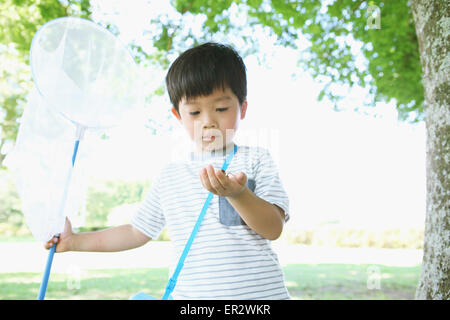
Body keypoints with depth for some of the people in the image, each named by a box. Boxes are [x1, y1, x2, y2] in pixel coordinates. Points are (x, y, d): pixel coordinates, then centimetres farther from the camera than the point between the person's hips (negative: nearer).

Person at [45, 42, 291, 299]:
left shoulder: (256, 160, 1)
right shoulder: (170, 175, 10)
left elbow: (274, 228, -9)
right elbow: (138, 232, 19)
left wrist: (238, 193, -26)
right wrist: (74, 241, 19)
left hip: (261, 291, -3)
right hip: (192, 293, 3)